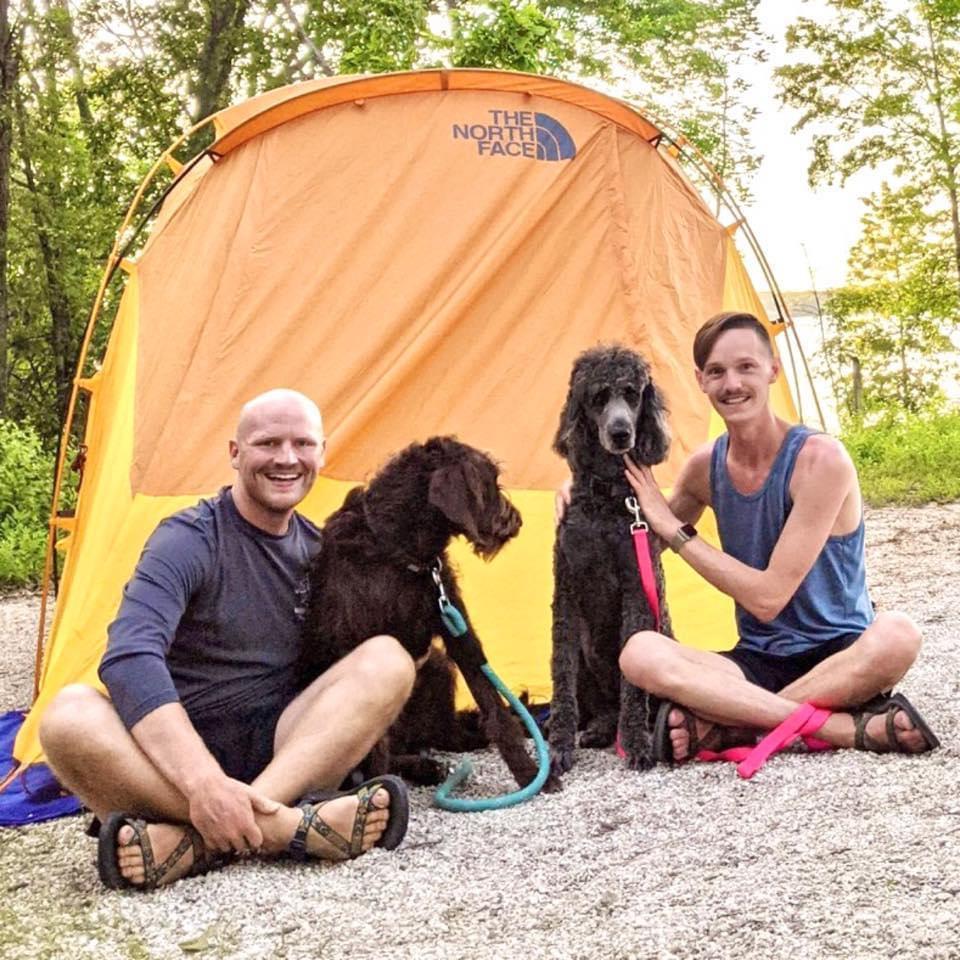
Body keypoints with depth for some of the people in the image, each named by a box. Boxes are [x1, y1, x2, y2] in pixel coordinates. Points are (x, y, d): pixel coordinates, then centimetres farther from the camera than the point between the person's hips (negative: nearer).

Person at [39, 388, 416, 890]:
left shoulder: (318, 549, 8)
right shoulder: (189, 539, -11)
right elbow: (129, 656, -28)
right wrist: (203, 780, -41)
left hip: (278, 750, 5)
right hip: (179, 754, -4)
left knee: (387, 659, -19)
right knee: (70, 716, -33)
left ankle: (195, 839, -33)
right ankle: (282, 826, -39)